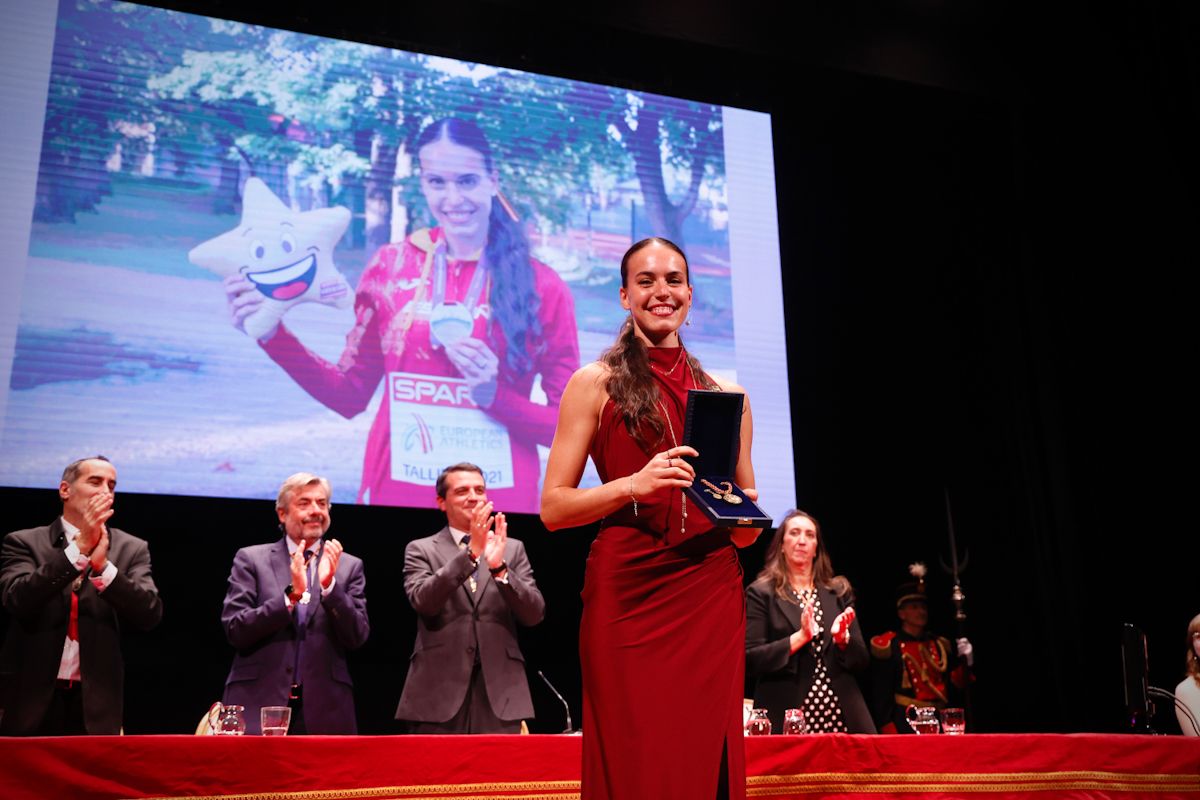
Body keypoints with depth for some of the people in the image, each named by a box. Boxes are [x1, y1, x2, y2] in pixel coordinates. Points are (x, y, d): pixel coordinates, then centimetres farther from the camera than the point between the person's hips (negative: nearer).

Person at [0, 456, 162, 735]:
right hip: (32, 699, -1)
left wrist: (102, 565, -19)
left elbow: (150, 614, -7)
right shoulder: (24, 542, 4)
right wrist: (79, 546, -19)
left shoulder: (132, 549, 5)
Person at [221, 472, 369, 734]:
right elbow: (234, 630, -4)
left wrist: (330, 585, -15)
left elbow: (356, 638, -1)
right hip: (258, 704, -1)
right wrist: (292, 594, -16)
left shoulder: (349, 566, 7)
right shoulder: (251, 559, 5)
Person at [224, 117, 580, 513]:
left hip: (501, 500, -2)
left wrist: (496, 397, -18)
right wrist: (272, 334, -6)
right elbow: (351, 394, 5)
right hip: (393, 491, 2)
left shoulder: (542, 286, -8)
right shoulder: (390, 266, -2)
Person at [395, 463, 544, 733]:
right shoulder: (421, 550, 7)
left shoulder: (513, 549, 12)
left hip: (500, 690, 2)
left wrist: (499, 567, -14)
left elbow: (534, 614, 2)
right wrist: (470, 552, -20)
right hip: (438, 691, -1)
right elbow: (422, 601, -11)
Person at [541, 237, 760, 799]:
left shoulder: (726, 395, 15)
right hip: (627, 594, -3)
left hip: (711, 598, 3)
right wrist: (634, 484, -15)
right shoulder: (595, 384, 5)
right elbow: (553, 508, -1)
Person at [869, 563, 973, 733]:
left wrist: (964, 662, -2)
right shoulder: (887, 646, -5)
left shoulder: (941, 645, 13)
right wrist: (889, 731, -15)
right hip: (906, 726, -5)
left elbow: (954, 687, 12)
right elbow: (881, 695, -8)